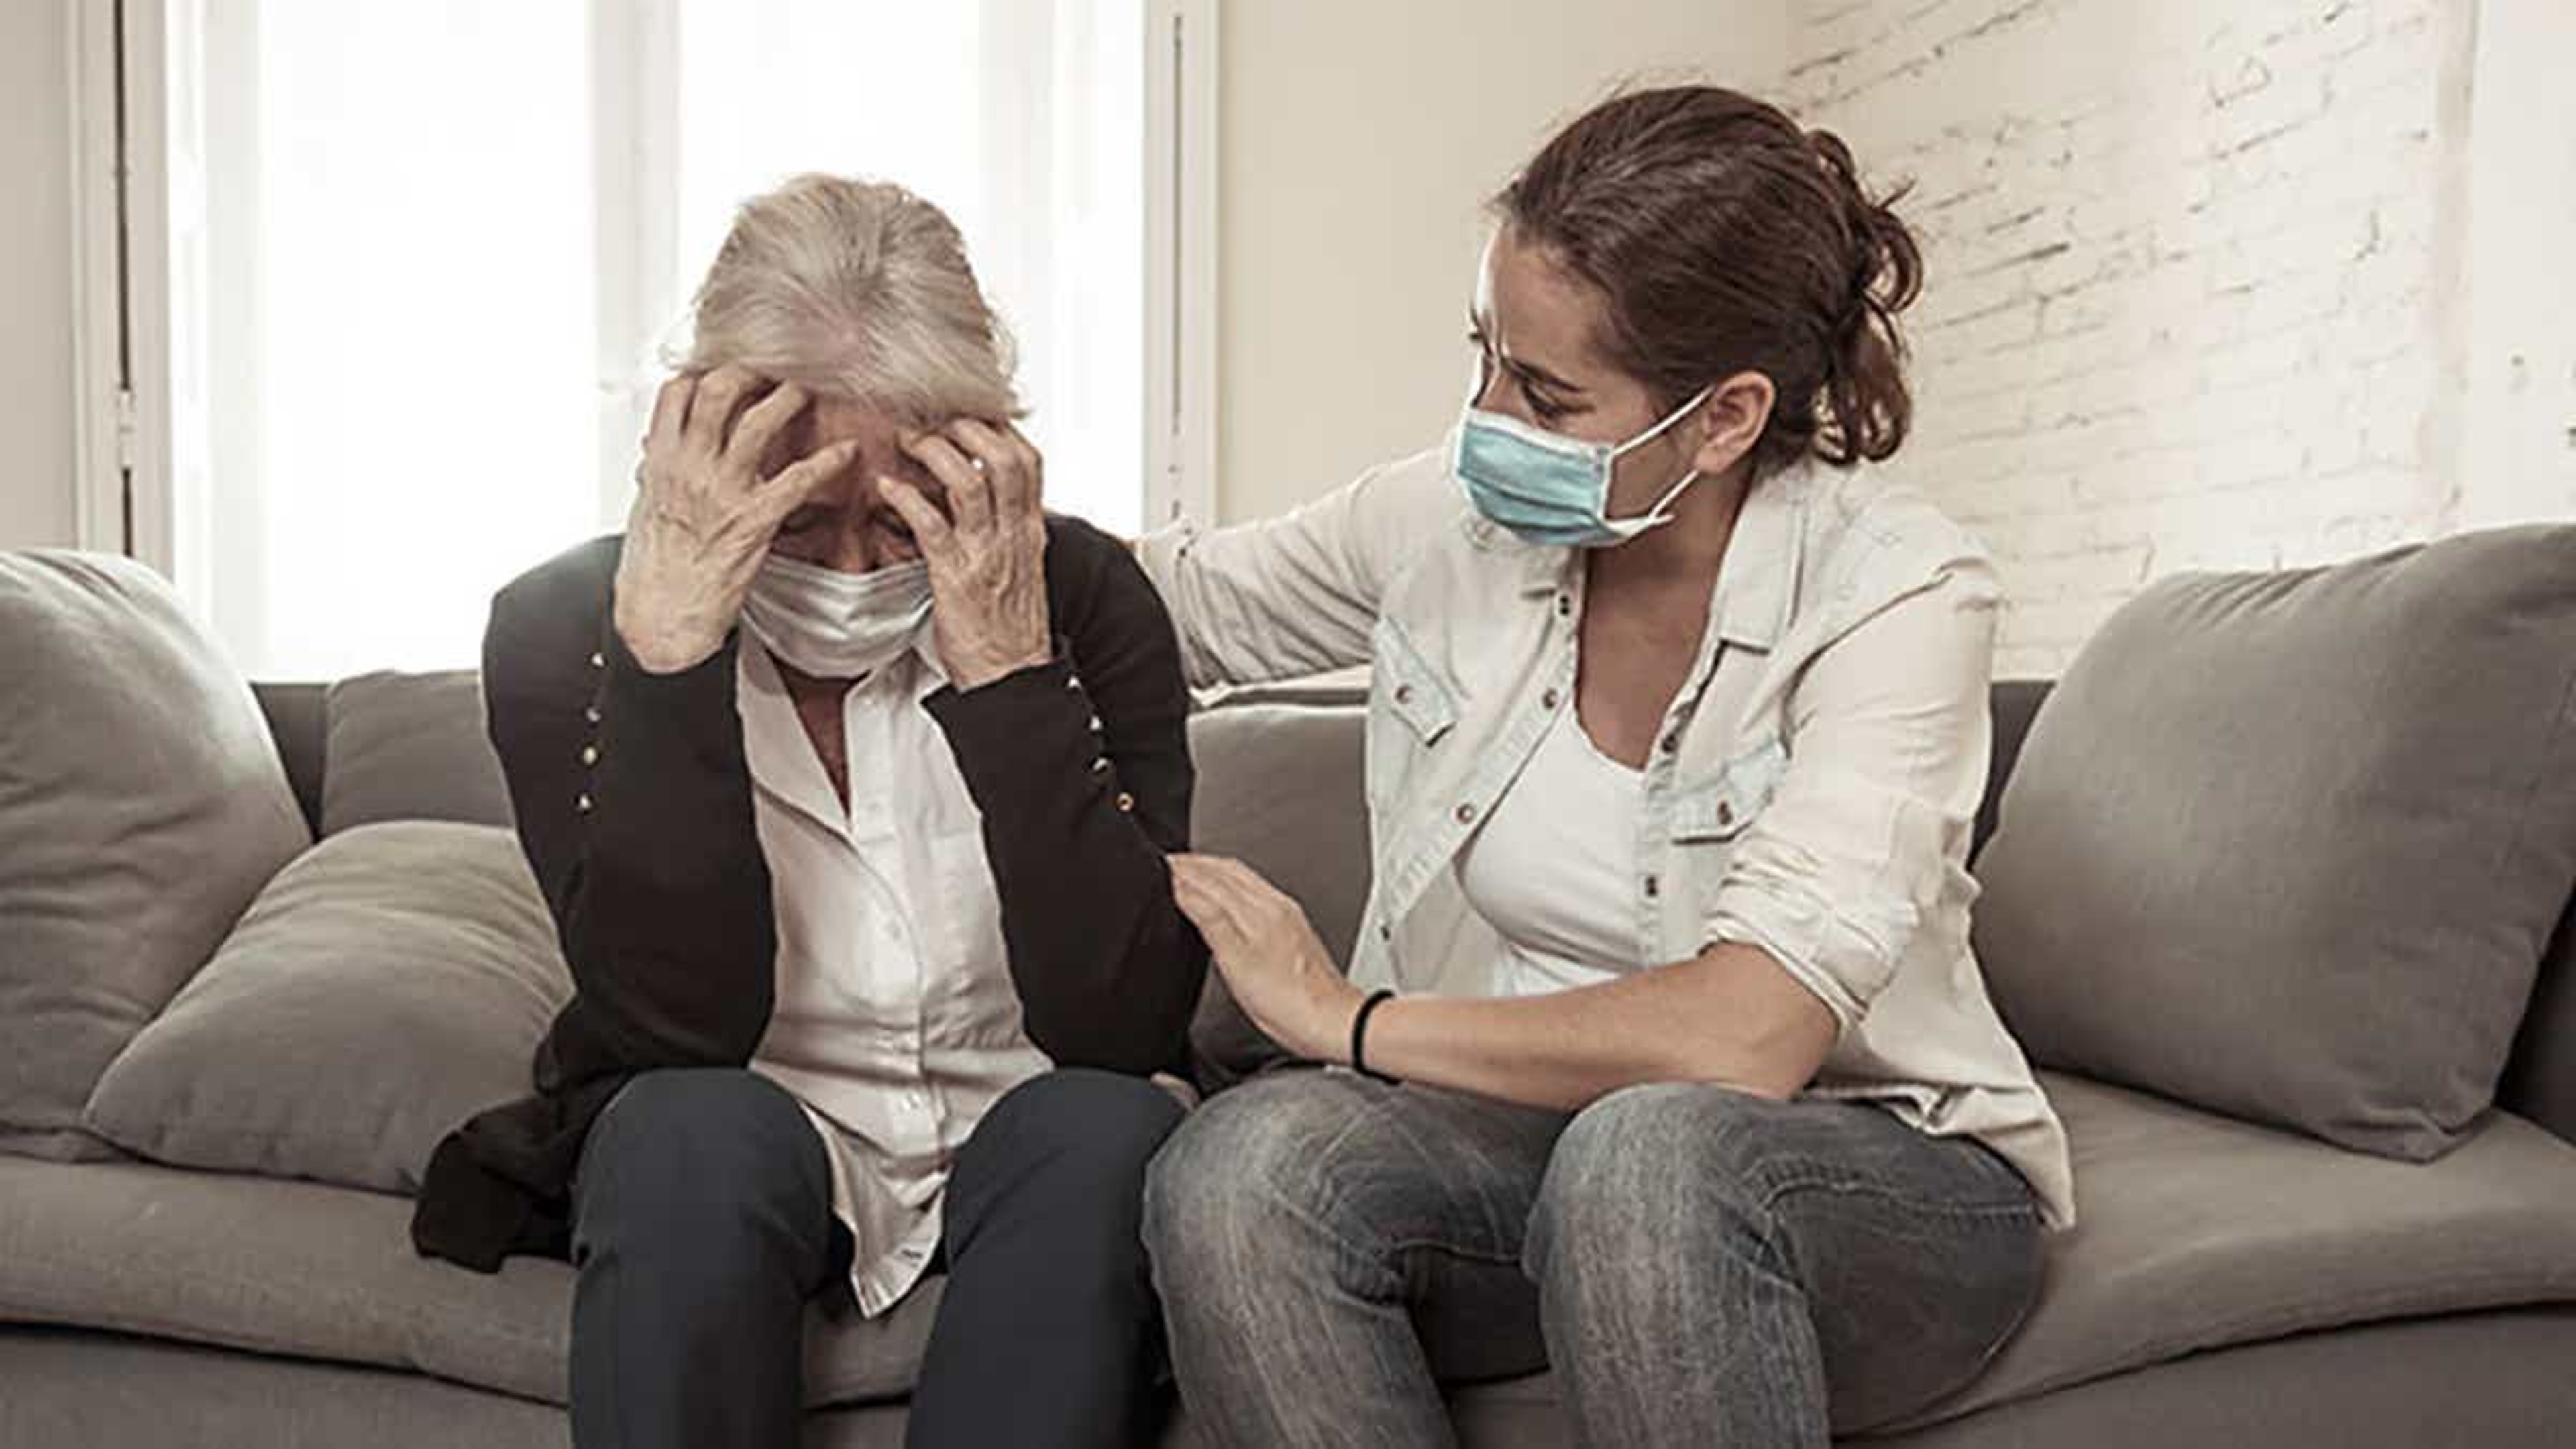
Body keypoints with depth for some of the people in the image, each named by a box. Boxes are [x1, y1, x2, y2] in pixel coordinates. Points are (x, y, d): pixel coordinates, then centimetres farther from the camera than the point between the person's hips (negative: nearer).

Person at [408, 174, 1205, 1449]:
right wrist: (668, 648, -32)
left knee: (1112, 1129, -30)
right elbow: (679, 1029, -24)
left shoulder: (1082, 600, -12)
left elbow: (1125, 1029, -21)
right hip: (711, 1167, -1)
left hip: (1020, 1162, 1)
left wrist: (1007, 667, -29)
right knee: (693, 1131, -32)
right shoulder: (562, 626, -12)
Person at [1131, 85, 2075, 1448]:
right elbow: (1185, 596, 16)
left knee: (1645, 1154, -40)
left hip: (1874, 1174, -4)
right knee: (1239, 1164, -28)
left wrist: (1345, 1017, -19)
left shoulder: (1893, 593, -18)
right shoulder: (1449, 515, -3)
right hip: (1537, 1128, 5)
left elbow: (1744, 1039, -29)